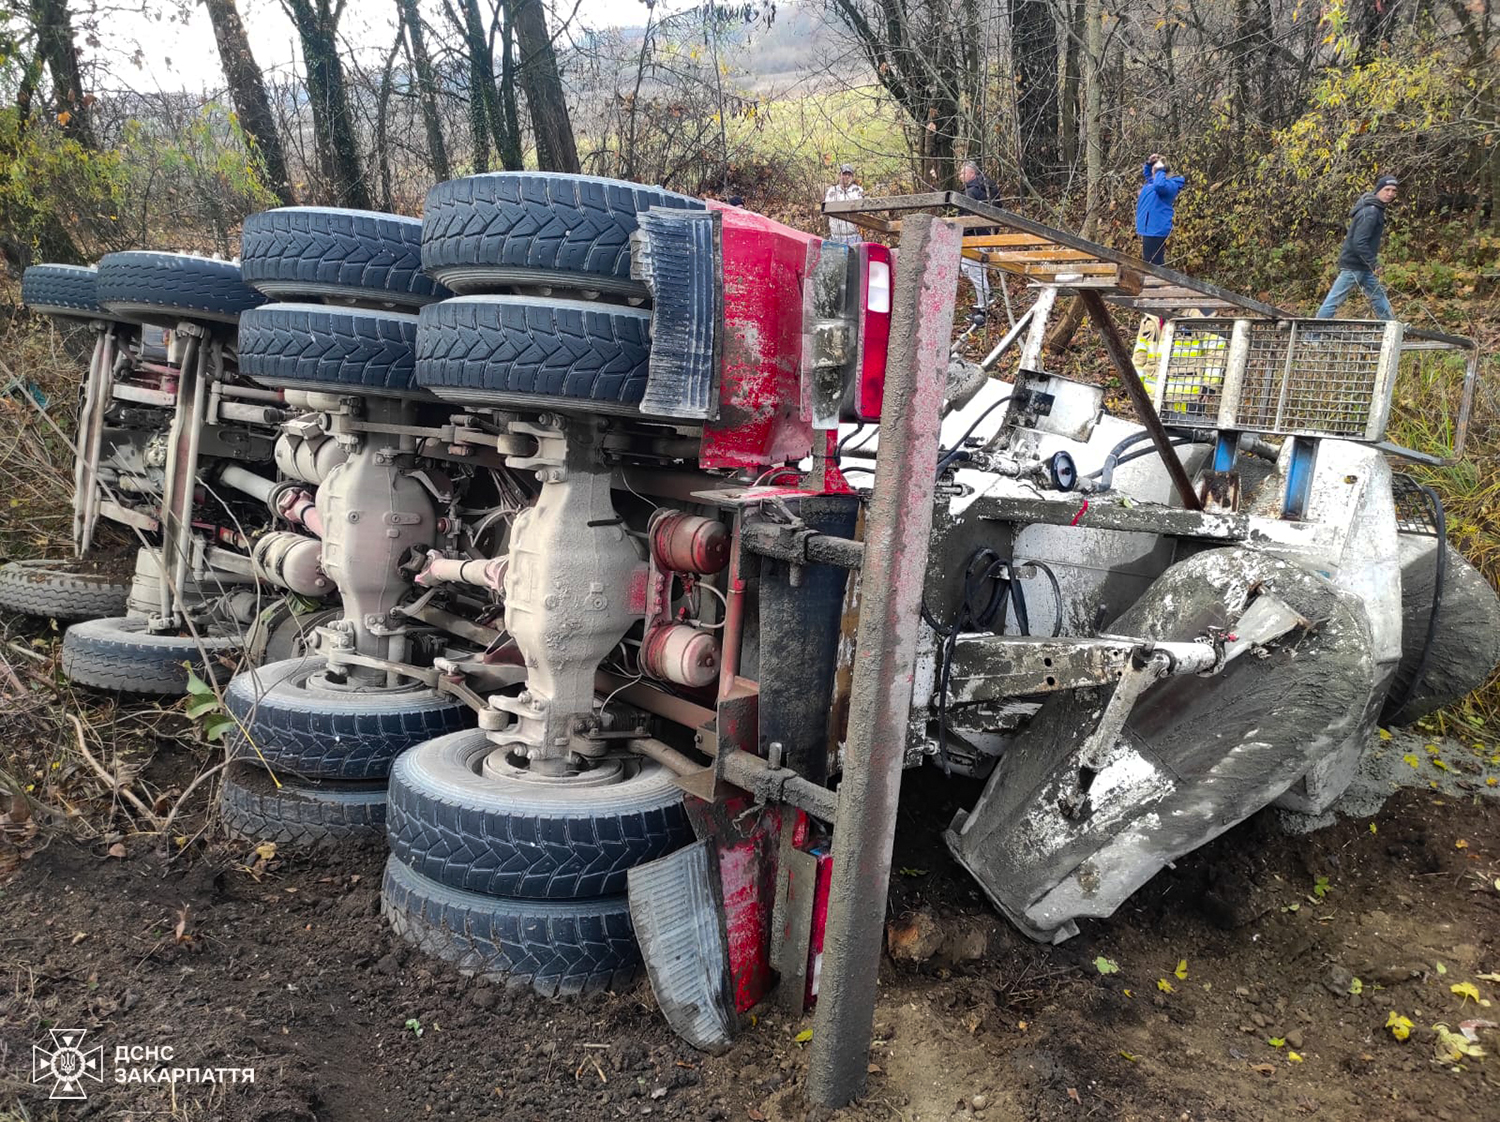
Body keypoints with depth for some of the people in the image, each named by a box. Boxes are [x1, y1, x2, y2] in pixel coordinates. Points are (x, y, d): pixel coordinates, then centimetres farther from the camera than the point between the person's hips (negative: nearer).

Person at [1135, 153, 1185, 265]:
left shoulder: (1170, 184, -14)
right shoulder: (1152, 181, 15)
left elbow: (1160, 185, -37)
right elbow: (1146, 172, 36)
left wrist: (1160, 170, -20)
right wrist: (1148, 163, 15)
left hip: (1155, 230, -10)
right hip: (1149, 229, 10)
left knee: (1154, 264, -12)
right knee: (1149, 263, 19)